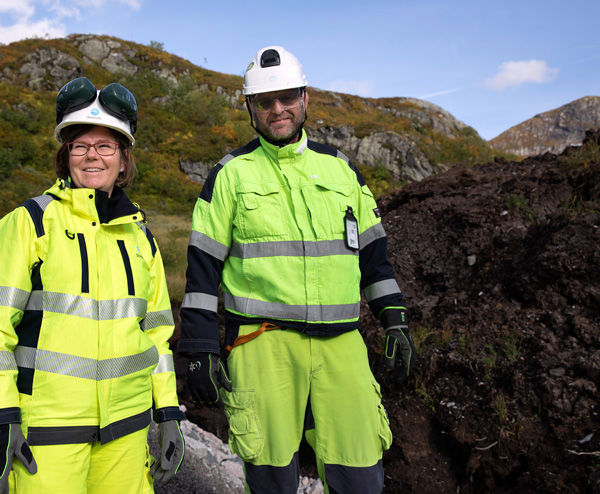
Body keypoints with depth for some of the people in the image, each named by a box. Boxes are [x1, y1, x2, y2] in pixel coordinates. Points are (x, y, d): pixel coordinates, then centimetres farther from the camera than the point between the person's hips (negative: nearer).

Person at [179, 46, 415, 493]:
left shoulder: (340, 168, 13)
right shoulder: (232, 175, 4)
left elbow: (373, 249, 17)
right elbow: (203, 265, 1)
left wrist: (395, 321, 11)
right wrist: (201, 351, -3)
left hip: (340, 343, 3)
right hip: (263, 343, -2)